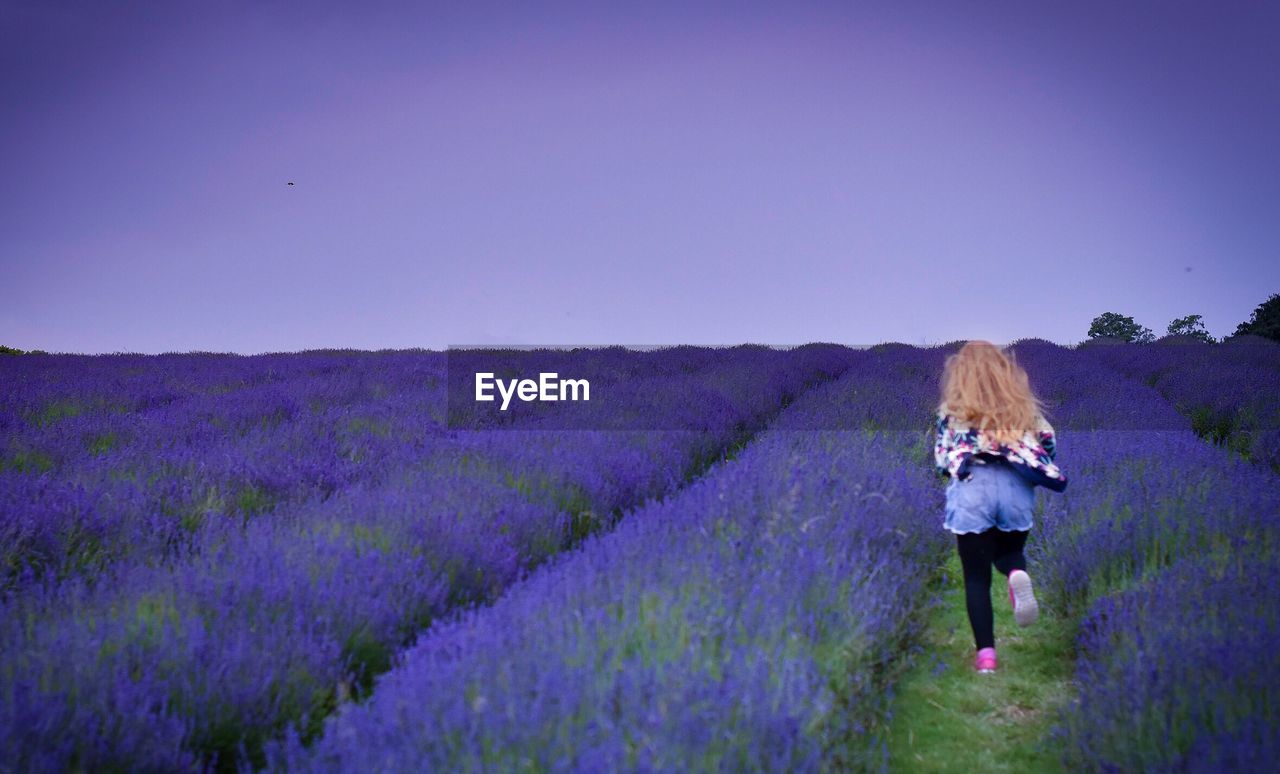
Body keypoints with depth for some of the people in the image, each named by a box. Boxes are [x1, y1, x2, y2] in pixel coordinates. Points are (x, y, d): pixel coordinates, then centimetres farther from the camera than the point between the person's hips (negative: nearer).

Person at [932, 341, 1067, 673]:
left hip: (972, 492, -2)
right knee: (1009, 551, 27)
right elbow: (1049, 447, 15)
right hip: (1015, 488, 2)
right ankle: (1018, 575, -9)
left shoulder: (952, 412, 9)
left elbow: (941, 460, 8)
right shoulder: (1024, 407, 14)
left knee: (977, 577, 7)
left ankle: (986, 653, -4)